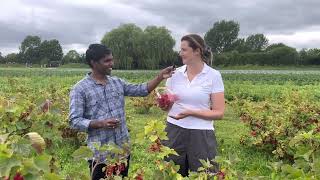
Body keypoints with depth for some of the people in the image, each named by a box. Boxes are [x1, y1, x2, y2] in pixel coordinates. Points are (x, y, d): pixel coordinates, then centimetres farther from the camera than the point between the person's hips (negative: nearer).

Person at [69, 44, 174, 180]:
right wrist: (100, 124, -25)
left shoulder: (117, 82, 8)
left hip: (123, 149, 5)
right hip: (100, 154, -5)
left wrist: (160, 77, -1)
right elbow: (74, 121, -12)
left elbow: (141, 90, 11)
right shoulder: (79, 89, -9)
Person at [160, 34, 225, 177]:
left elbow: (219, 113, -8)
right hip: (174, 131, 3)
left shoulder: (213, 76, -6)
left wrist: (191, 112, -19)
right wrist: (163, 103, -13)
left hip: (201, 134, -3)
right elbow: (167, 106, 10)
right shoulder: (175, 73, 3)